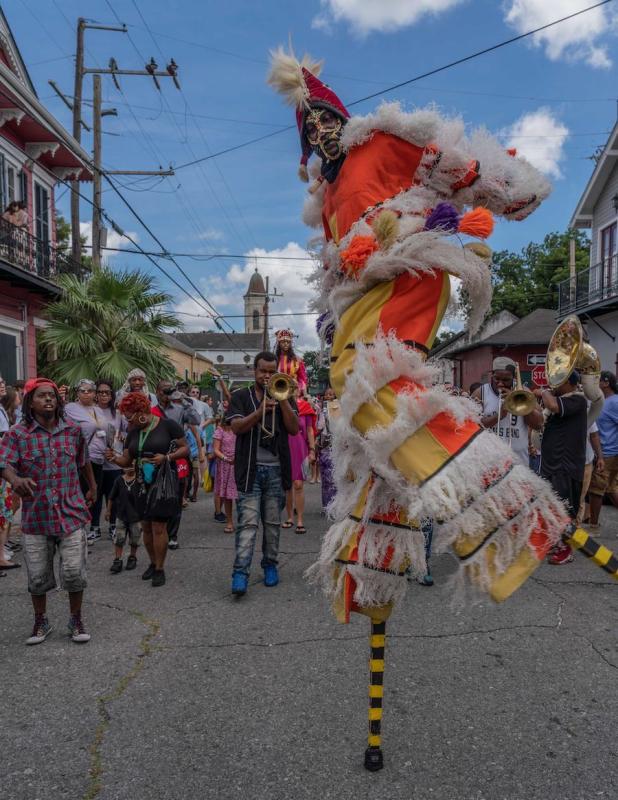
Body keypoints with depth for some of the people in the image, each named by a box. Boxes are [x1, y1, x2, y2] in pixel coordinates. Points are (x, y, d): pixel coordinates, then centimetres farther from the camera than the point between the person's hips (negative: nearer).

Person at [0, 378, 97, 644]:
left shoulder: (73, 430, 3)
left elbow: (84, 461, 19)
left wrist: (93, 487, 28)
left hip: (71, 513, 1)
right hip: (35, 516, -1)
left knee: (74, 572, 0)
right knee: (37, 575, 10)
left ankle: (76, 619, 22)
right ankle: (41, 622, 32)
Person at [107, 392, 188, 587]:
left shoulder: (168, 425, -8)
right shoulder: (133, 433, 11)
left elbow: (185, 448, -6)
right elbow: (126, 461, 11)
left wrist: (167, 457, -20)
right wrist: (114, 458, -10)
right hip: (142, 485, 6)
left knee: (158, 527, -6)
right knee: (146, 526, 11)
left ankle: (160, 569, 7)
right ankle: (153, 563, 29)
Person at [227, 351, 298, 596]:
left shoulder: (284, 397, 12)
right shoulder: (241, 396, 7)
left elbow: (294, 429, -1)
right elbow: (236, 427, -9)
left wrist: (282, 399, -11)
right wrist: (260, 411, -23)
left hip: (276, 469, 3)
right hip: (250, 469, -2)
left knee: (272, 522, 9)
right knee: (248, 522, -8)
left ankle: (270, 565, 23)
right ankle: (240, 573, -9)